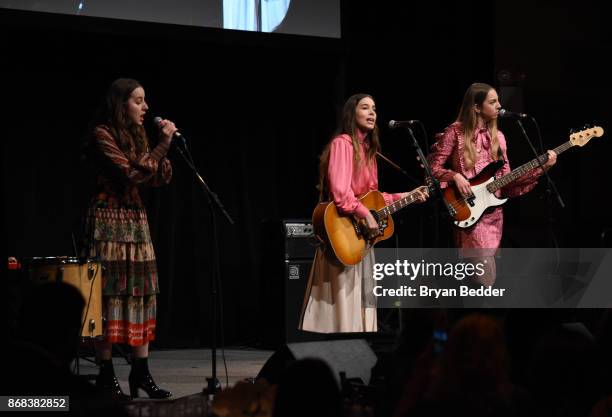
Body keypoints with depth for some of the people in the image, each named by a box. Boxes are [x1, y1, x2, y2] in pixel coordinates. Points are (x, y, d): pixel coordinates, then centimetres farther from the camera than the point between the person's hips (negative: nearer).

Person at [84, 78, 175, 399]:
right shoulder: (102, 134, -9)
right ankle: (106, 374, -4)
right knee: (110, 294, -7)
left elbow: (162, 178, 12)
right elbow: (131, 174, -18)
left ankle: (141, 372, 7)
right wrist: (163, 144, -14)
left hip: (136, 219, 8)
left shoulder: (137, 134, 15)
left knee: (141, 293, 4)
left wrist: (164, 144, -1)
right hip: (109, 219, -8)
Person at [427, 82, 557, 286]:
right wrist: (455, 176, -19)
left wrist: (541, 167, 0)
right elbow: (432, 166, -2)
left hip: (493, 213, 6)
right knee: (486, 278, -17)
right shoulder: (455, 133, -5)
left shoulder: (497, 137, 12)